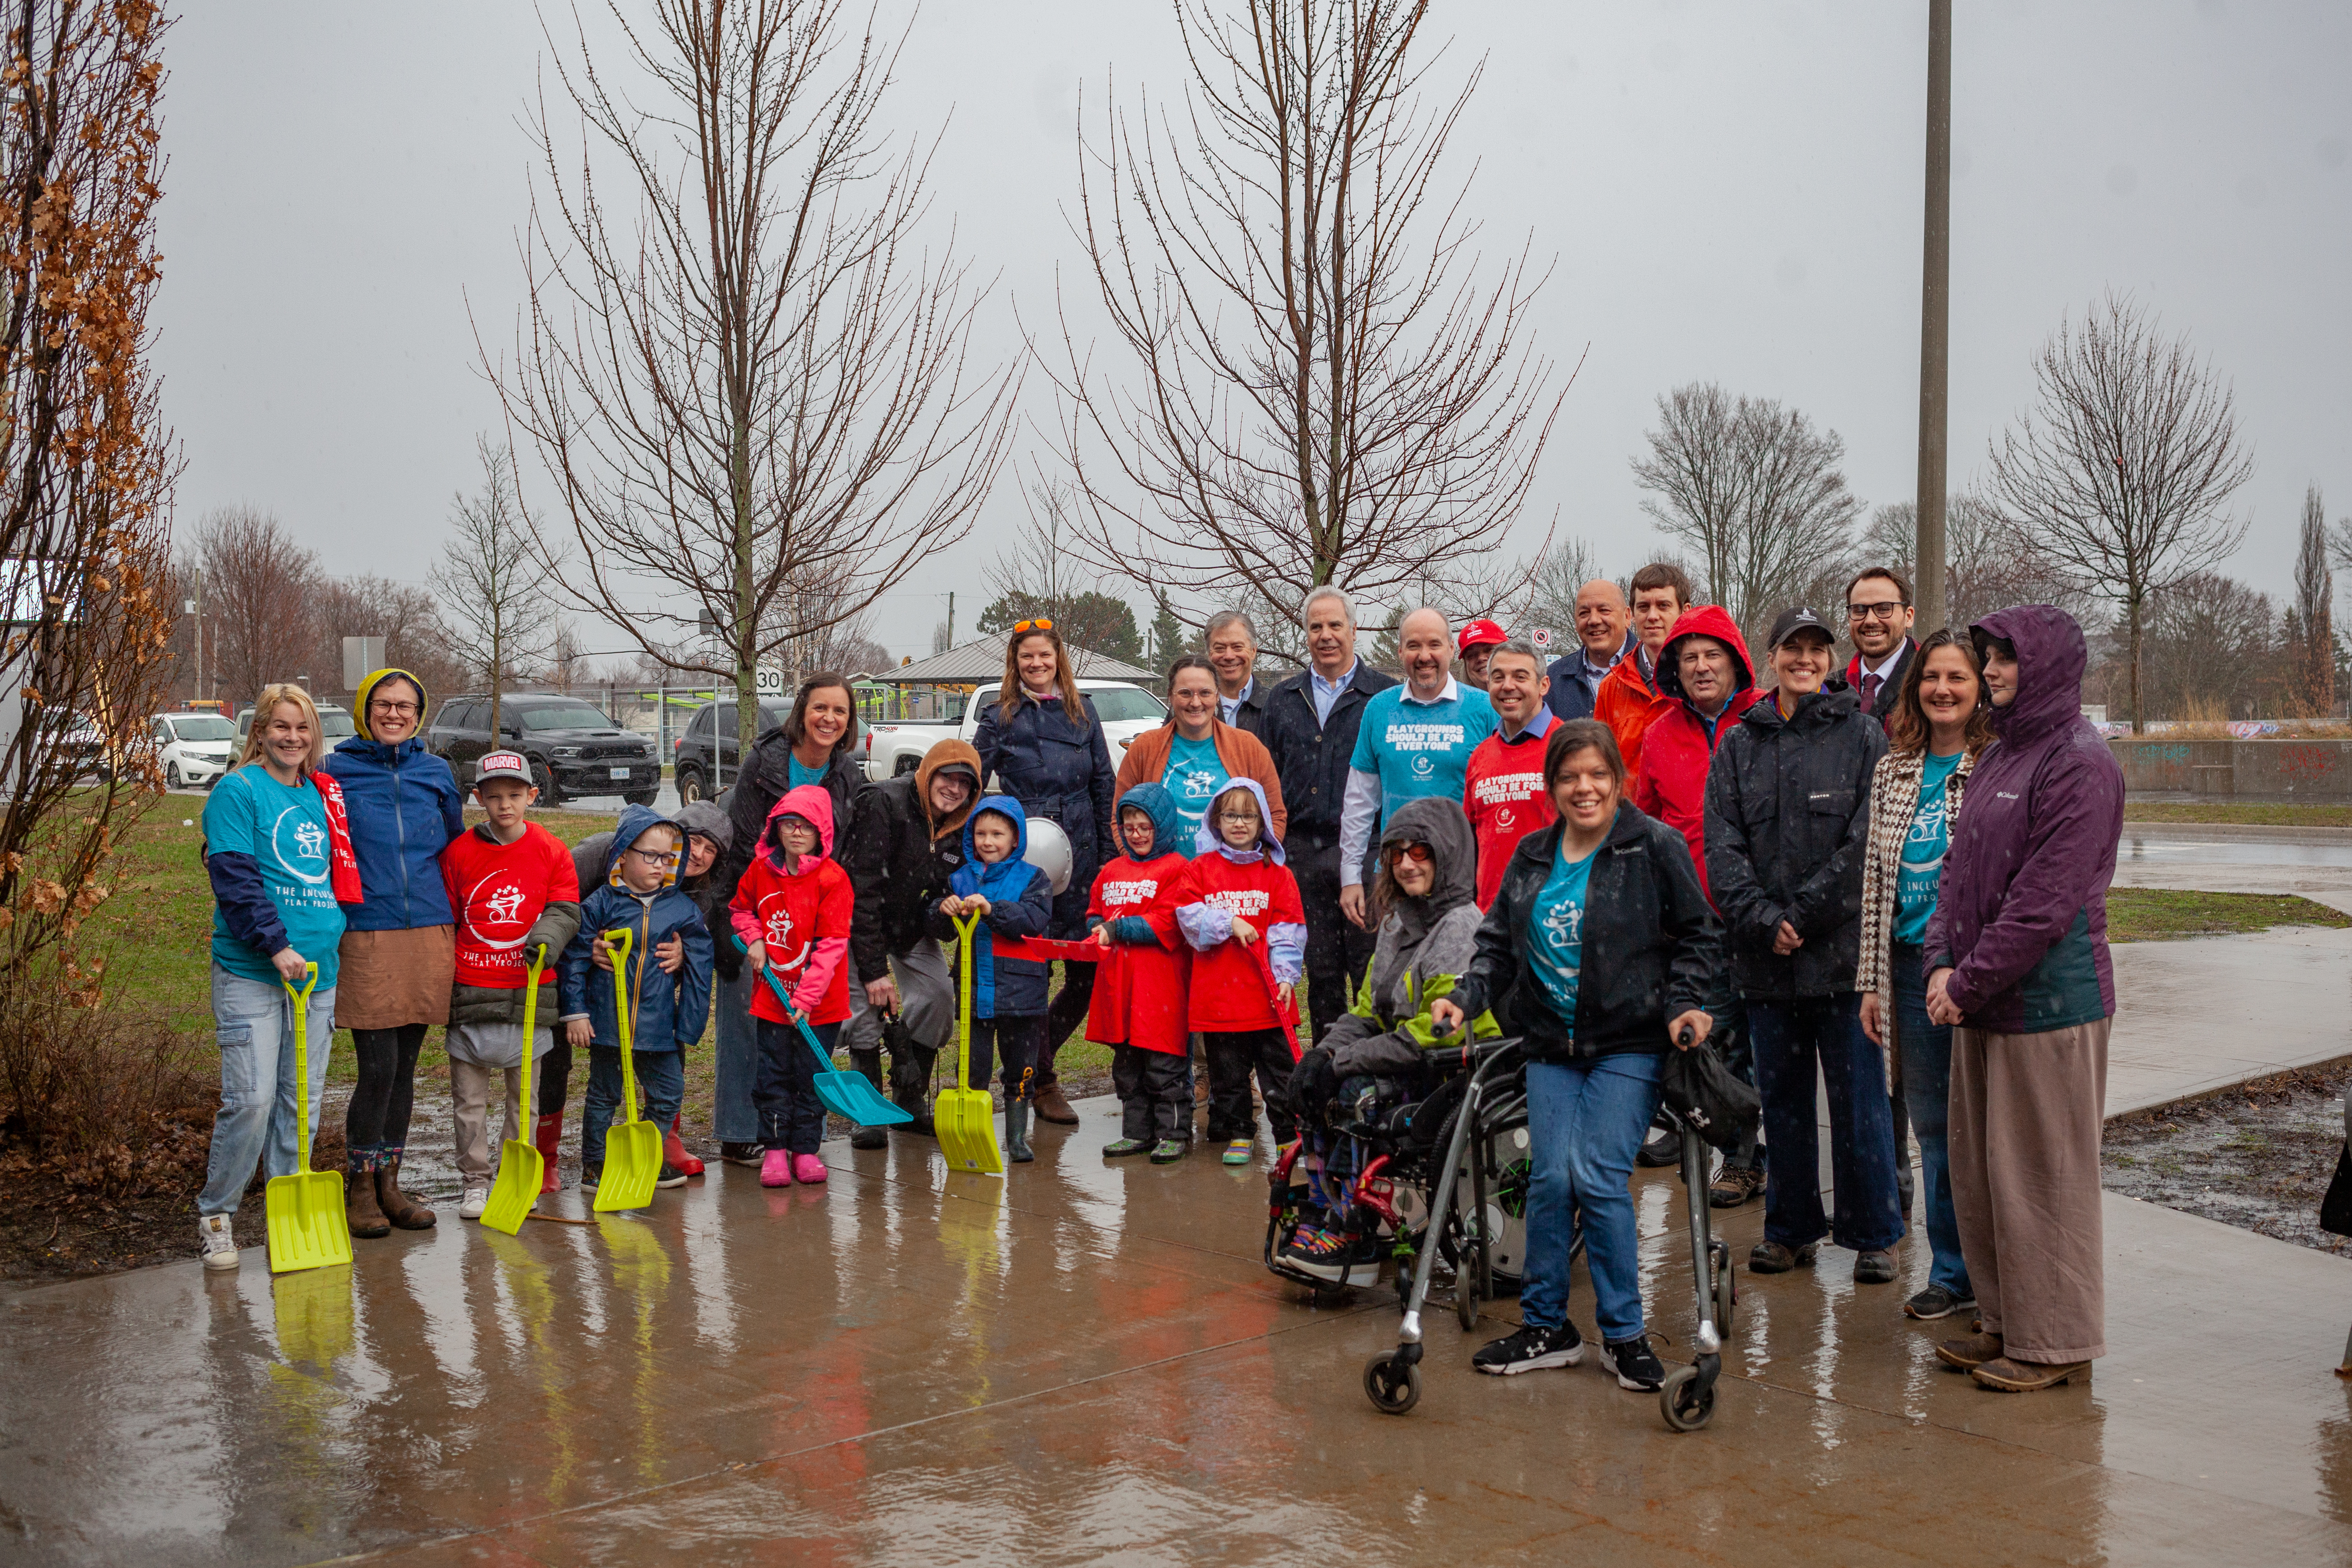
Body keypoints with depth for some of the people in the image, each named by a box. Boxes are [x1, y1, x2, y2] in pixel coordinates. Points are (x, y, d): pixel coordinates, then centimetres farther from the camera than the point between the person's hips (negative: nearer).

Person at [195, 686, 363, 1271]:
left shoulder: (324, 795, 15)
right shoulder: (237, 792, -4)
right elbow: (235, 880, -14)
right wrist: (277, 946, -21)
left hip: (317, 969, 6)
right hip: (250, 972, -6)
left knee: (303, 1101, 9)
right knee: (251, 1098, -10)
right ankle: (215, 1216, 7)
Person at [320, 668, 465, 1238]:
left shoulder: (437, 774, 11)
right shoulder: (337, 772, 2)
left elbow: (456, 851, 20)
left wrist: (453, 928, 17)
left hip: (429, 935, 3)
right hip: (367, 938, -3)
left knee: (405, 1067, 10)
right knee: (378, 1067, -7)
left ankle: (389, 1184, 21)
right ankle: (361, 1188, 8)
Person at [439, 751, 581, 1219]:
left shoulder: (551, 851, 0)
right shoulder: (459, 851, 1)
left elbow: (566, 910, 1)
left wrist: (547, 937, -21)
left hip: (529, 993, 0)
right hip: (471, 993, 0)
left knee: (525, 1095, 9)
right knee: (469, 1098, 5)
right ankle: (475, 1183, 16)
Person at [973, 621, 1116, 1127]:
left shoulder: (1082, 713, 14)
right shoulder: (1000, 719, 7)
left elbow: (1104, 786, 15)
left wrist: (1109, 853, 9)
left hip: (1080, 856, 3)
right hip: (1022, 856, -3)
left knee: (1089, 973, 0)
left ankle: (1031, 1057, 21)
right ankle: (1042, 1083, 9)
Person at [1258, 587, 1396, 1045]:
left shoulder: (1386, 695, 2)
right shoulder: (1282, 699, 15)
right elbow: (1269, 779, 16)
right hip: (1303, 852, 4)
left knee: (1371, 970, -3)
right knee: (1319, 970, 9)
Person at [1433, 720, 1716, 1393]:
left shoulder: (1656, 847, -4)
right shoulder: (1531, 857, 9)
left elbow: (1695, 935, 2)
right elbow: (1498, 942, 15)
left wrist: (1682, 1006, -11)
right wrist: (1465, 998, 0)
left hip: (1629, 1043, -4)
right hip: (1551, 1044, 4)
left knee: (1599, 1177, -13)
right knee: (1548, 1177, -3)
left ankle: (1624, 1332, 3)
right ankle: (1546, 1326, 12)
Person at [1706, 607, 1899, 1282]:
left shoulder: (1862, 736, 2)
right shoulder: (1739, 744, 10)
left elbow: (1867, 844, -6)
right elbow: (1721, 846, 3)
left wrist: (1802, 915, -11)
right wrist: (1764, 920, -10)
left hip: (1843, 951, -3)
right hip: (1765, 957, 3)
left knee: (1859, 1095, 1)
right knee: (1781, 1097, 11)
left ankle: (1873, 1234, 13)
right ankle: (1791, 1228, 23)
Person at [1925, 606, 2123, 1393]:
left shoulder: (2080, 763, -14)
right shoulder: (2000, 754, 14)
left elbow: (2044, 901, -18)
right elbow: (1961, 868, 14)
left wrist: (1968, 983, -14)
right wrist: (1942, 964, 0)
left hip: (2050, 1002, -9)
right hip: (1983, 1002, 9)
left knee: (2041, 1175, 0)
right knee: (1980, 1170, 14)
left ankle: (2056, 1342, 12)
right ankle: (2004, 1321, 27)